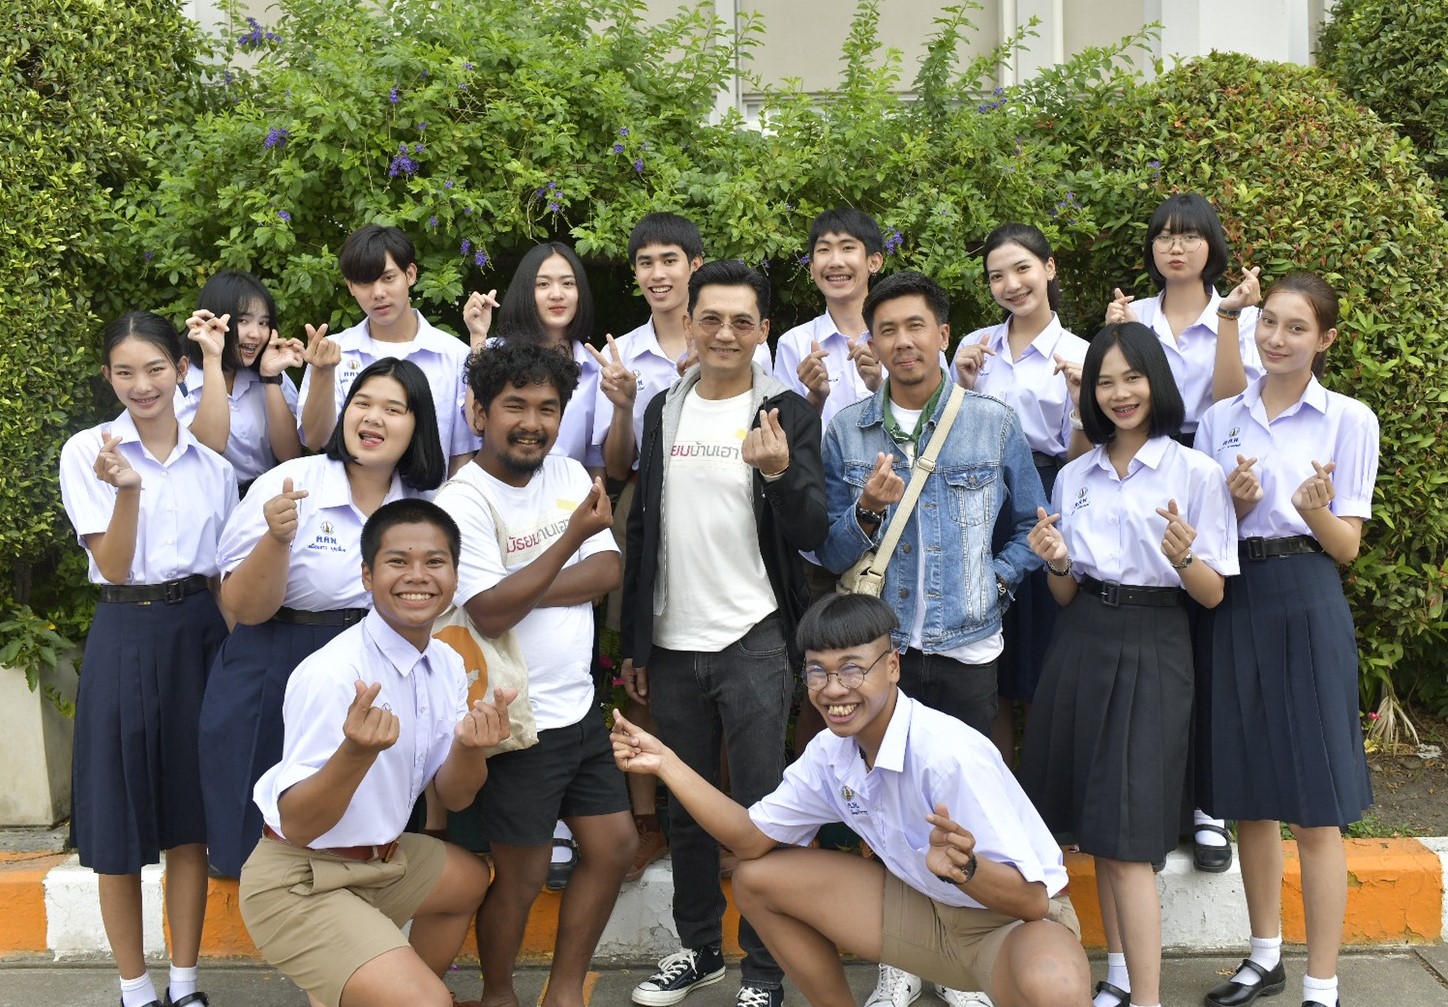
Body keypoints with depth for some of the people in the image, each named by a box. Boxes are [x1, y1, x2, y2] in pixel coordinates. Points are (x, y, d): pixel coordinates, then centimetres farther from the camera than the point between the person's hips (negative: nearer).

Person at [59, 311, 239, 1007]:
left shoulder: (211, 463, 7)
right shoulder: (88, 452, -2)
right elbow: (113, 566, -8)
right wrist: (126, 489, -23)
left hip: (199, 634, 3)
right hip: (125, 635, -2)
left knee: (189, 817, 9)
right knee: (121, 822, 3)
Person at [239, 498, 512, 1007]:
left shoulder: (447, 663, -1)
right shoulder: (330, 675, -26)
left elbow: (455, 796, 1)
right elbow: (296, 825, -25)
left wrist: (470, 746, -21)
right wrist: (357, 752, -43)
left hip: (381, 858, 9)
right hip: (300, 884, -9)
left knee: (470, 879, 30)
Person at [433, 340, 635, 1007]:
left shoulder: (568, 474, 5)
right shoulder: (463, 502, -15)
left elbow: (609, 571, -3)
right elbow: (490, 613, -23)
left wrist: (523, 592, -16)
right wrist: (573, 536, -27)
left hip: (578, 708, 7)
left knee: (614, 846, 13)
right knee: (522, 876, 6)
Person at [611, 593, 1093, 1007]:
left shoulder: (950, 755, -30)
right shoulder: (829, 753, -7)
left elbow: (1032, 900, -28)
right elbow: (753, 839, 1)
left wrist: (963, 868, -48)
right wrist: (667, 765, -7)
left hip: (1015, 920, -6)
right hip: (923, 907, 7)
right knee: (756, 879, -2)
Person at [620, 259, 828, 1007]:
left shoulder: (788, 413, -3)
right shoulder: (663, 410, 9)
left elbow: (810, 535, -8)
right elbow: (642, 531, 12)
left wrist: (779, 471, -28)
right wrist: (633, 643, 12)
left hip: (753, 642, -4)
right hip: (672, 644, 4)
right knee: (685, 807, 14)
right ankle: (698, 945, 30)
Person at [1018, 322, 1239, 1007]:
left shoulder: (1196, 473, -3)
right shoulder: (1074, 476, 9)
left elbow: (1213, 595, -4)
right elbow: (1065, 595, 12)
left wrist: (1184, 556, -24)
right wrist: (1057, 563, -10)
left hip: (1152, 653, -5)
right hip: (1080, 647, 5)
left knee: (1126, 836, -9)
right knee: (1093, 827, 8)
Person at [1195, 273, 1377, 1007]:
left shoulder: (1349, 420, -1)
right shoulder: (1220, 419, 9)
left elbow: (1347, 546, -3)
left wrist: (1316, 512, -23)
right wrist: (1235, 505, -11)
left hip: (1307, 605, -4)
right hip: (1234, 604, 4)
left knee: (1314, 809, -3)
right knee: (1249, 795, 13)